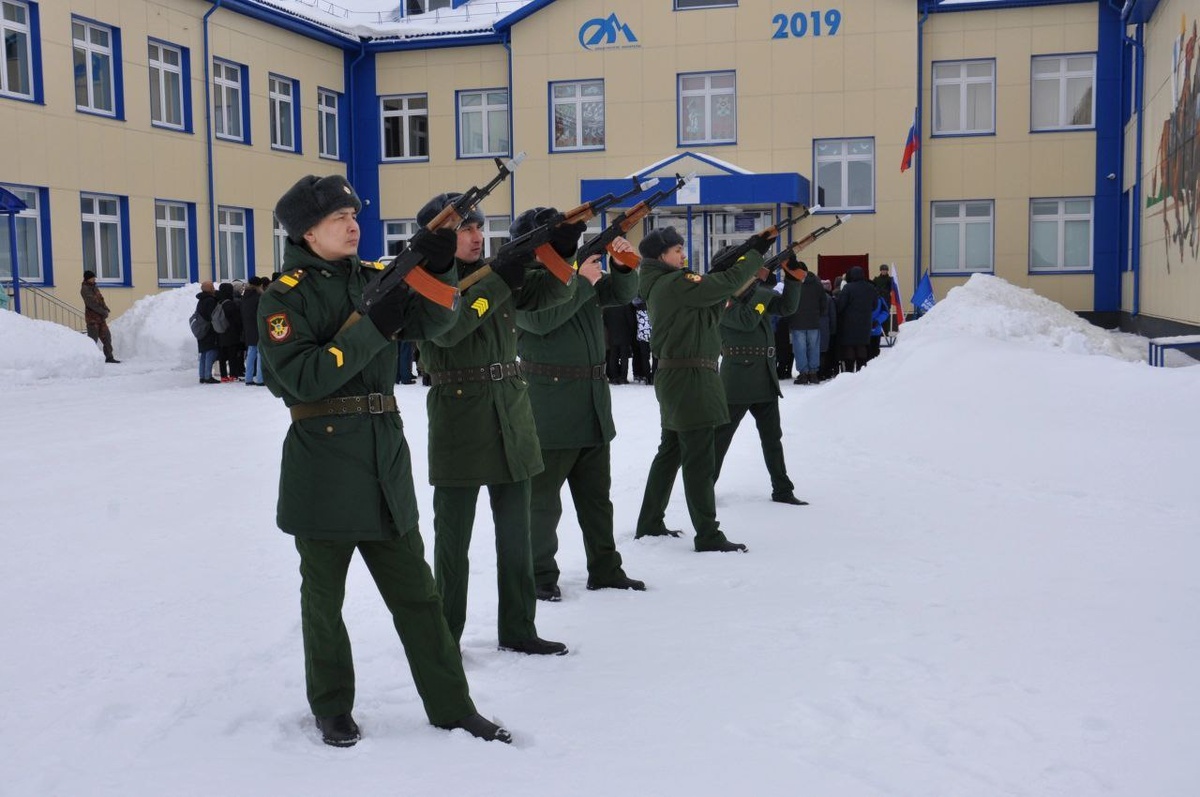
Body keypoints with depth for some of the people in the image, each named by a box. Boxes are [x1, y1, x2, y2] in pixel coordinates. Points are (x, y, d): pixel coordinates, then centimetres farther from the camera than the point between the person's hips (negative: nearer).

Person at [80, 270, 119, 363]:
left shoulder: (94, 288, 14)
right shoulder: (85, 289, -11)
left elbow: (101, 300, 11)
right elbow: (91, 303, -19)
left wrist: (105, 309, -7)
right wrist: (103, 312, -17)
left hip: (100, 317, 8)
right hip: (92, 318, -8)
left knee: (107, 337, 7)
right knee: (93, 338, -6)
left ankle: (109, 357, 11)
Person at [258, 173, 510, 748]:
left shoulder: (374, 278, 9)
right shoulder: (285, 297, -8)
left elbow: (431, 321, -2)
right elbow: (304, 378, -20)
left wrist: (435, 270, -19)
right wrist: (372, 329, -22)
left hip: (386, 459, 5)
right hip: (322, 468, -4)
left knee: (416, 593, 9)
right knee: (323, 597, 11)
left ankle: (451, 706, 17)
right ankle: (332, 709, 28)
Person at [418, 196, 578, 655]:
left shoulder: (498, 273, 11)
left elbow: (549, 293, 1)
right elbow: (448, 327, -24)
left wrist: (562, 252, -17)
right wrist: (499, 277, -27)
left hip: (512, 415, 5)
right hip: (458, 417, -5)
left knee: (515, 531, 10)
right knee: (453, 536, 4)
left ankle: (517, 630, 21)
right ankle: (445, 636, 17)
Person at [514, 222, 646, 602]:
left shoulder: (578, 272, 12)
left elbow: (623, 294, 13)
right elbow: (541, 319, -24)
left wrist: (623, 263, -6)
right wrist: (583, 283, -18)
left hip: (593, 410, 7)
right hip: (548, 413, -7)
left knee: (597, 496, 14)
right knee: (543, 500, 2)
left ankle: (605, 570, 24)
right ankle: (539, 576, 13)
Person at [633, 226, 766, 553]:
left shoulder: (664, 285, 16)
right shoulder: (674, 283, -14)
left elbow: (710, 312, 16)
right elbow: (727, 282, -16)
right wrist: (757, 253, -2)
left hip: (674, 378, 10)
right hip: (689, 378, -10)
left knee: (671, 452, 16)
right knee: (699, 459, -7)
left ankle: (649, 524, 23)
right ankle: (708, 536, -4)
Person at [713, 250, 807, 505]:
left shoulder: (756, 291, 11)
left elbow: (787, 307, 5)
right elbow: (746, 320, -23)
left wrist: (793, 275, -7)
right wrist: (763, 289, -19)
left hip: (766, 377, 7)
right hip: (737, 378, -7)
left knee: (772, 436, 12)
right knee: (720, 436, 2)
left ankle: (782, 490, 20)